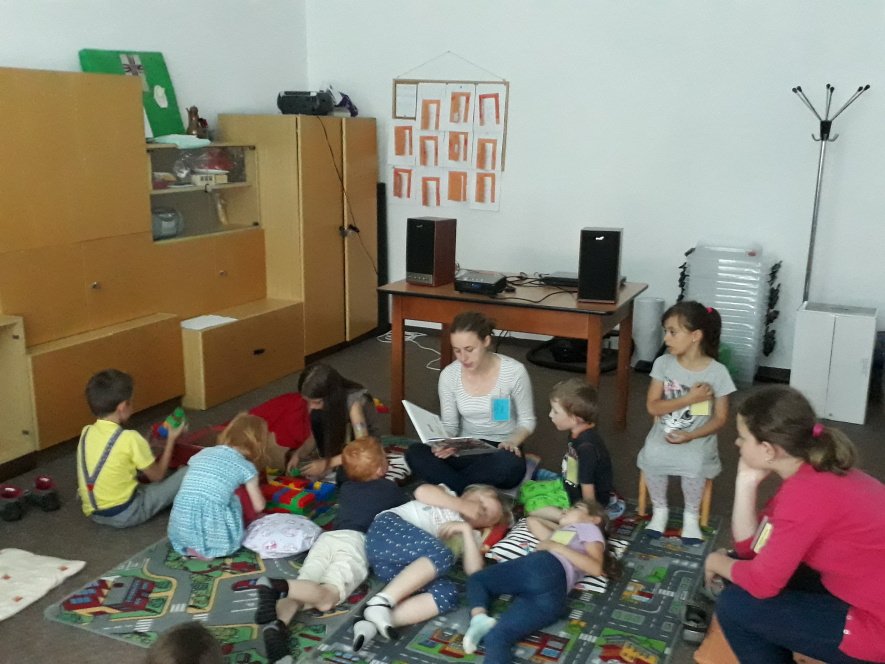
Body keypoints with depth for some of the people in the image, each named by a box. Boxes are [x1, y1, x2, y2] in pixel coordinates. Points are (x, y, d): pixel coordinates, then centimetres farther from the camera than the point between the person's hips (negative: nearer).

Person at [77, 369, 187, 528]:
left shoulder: (86, 432, 1)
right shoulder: (130, 438, -17)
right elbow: (157, 476, -3)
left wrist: (145, 447, 18)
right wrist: (171, 440, 6)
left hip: (93, 513, 7)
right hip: (125, 514, -7)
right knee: (186, 474, -1)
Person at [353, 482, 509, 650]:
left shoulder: (470, 536, 26)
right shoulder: (447, 495, 23)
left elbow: (474, 570, 6)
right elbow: (422, 492, -1)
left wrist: (467, 529, 0)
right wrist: (463, 505, 3)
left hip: (402, 567, 4)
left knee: (449, 593, -23)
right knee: (442, 554, -29)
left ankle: (374, 623, -38)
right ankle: (380, 603, -37)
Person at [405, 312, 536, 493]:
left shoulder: (514, 371, -15)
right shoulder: (449, 375, -8)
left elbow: (527, 420, -3)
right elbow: (449, 425, 0)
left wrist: (512, 441, -25)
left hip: (500, 450, -2)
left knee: (510, 465, -39)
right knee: (414, 454, -25)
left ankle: (453, 488, -15)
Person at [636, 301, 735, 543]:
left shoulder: (717, 372, -9)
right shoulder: (663, 363, -4)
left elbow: (720, 418, -4)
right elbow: (652, 406, -8)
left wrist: (690, 436, -20)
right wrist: (690, 399, -19)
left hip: (697, 438, -2)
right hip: (663, 434, 2)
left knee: (693, 463, -32)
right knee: (651, 456, -29)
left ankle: (691, 515, -1)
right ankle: (659, 509, -2)